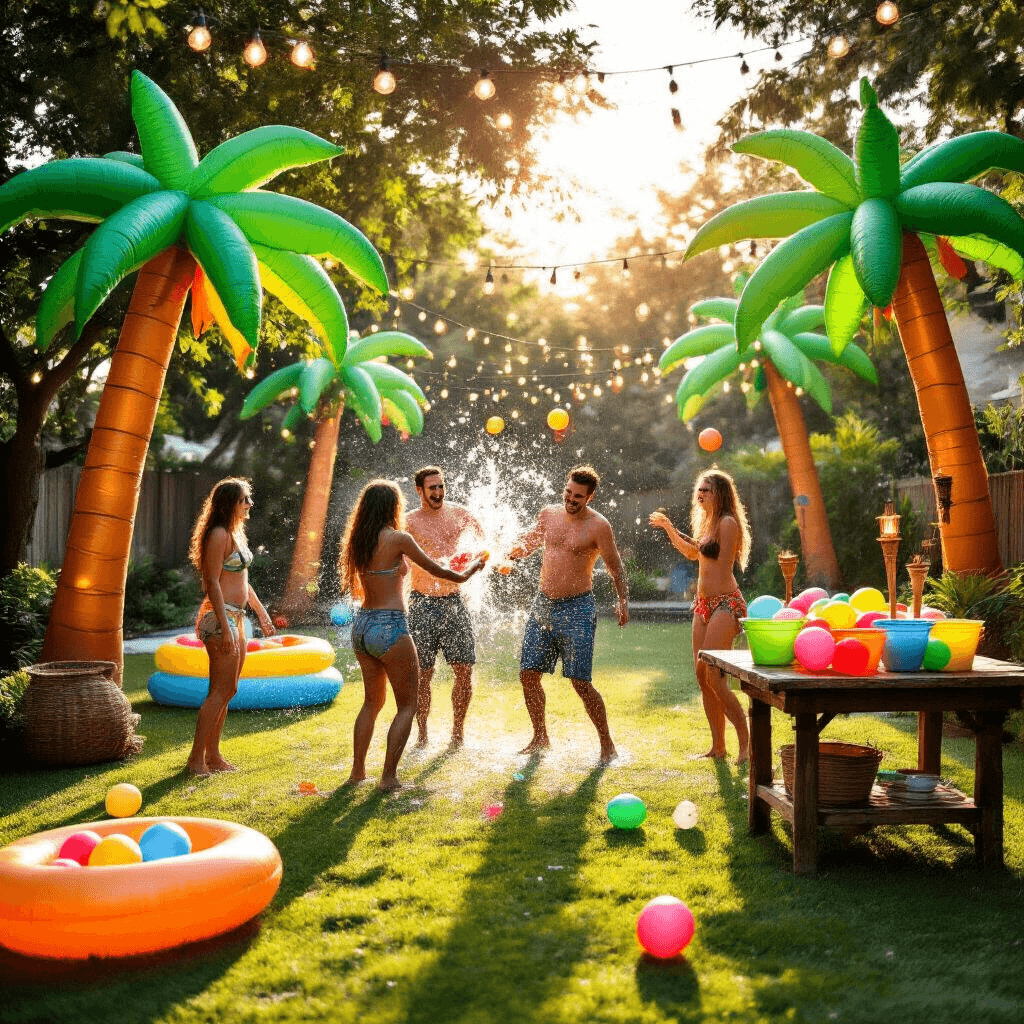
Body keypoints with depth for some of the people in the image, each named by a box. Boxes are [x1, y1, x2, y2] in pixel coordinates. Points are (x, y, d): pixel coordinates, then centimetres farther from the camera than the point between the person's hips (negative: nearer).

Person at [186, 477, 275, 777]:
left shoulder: (237, 533, 17)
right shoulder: (219, 535, -13)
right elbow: (213, 583, -18)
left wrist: (261, 612, 23)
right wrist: (225, 628, -22)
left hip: (236, 617, 10)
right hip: (220, 617, -10)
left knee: (225, 690, 12)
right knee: (222, 690, -9)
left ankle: (213, 756, 19)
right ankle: (196, 759, -3)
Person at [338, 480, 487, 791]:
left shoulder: (359, 540, 8)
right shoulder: (398, 538, -11)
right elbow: (435, 569, -1)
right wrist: (466, 573, 17)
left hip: (362, 625, 7)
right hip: (390, 627, -7)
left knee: (372, 701, 21)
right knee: (407, 705, 6)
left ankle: (357, 770, 23)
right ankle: (389, 776, 3)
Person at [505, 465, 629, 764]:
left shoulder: (598, 526, -9)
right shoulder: (548, 515, 7)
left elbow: (614, 566, -6)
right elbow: (529, 543, 24)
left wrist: (623, 600, -19)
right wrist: (511, 553, 3)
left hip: (577, 608, -6)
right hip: (543, 605, 6)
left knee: (580, 682, -9)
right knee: (528, 674, 7)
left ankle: (607, 745, 6)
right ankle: (540, 738, 25)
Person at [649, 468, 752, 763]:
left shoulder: (727, 522, -10)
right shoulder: (708, 523, 17)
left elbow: (724, 569, -14)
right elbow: (693, 554, 33)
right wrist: (667, 527, 29)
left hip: (725, 603, -9)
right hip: (704, 604, 9)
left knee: (713, 676, -14)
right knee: (702, 677, 7)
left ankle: (746, 743, -5)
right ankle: (718, 747, 13)